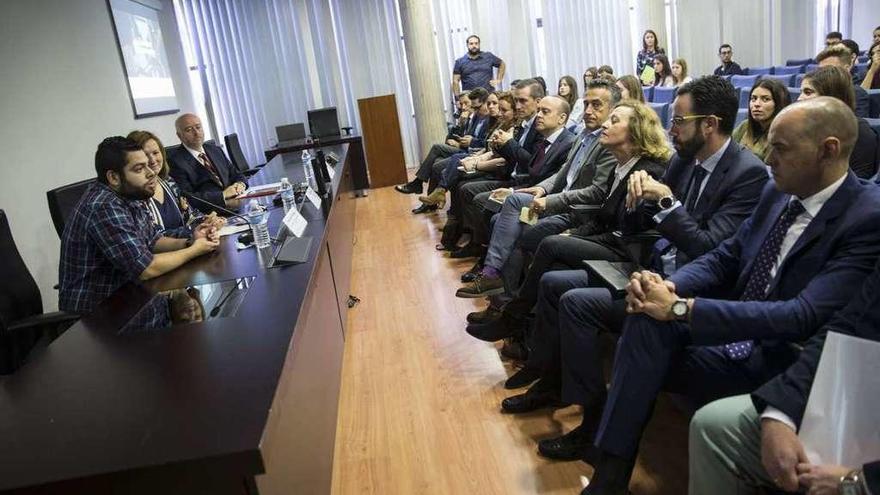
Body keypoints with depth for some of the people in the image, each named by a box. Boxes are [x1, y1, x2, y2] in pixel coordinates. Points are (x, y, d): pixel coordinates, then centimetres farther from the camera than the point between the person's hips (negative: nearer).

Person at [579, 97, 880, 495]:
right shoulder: (778, 193, 6)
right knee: (648, 316, -21)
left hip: (786, 367, -6)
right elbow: (724, 259, 10)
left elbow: (804, 318, -25)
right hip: (737, 336, 6)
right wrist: (669, 287, -13)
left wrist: (683, 308, -27)